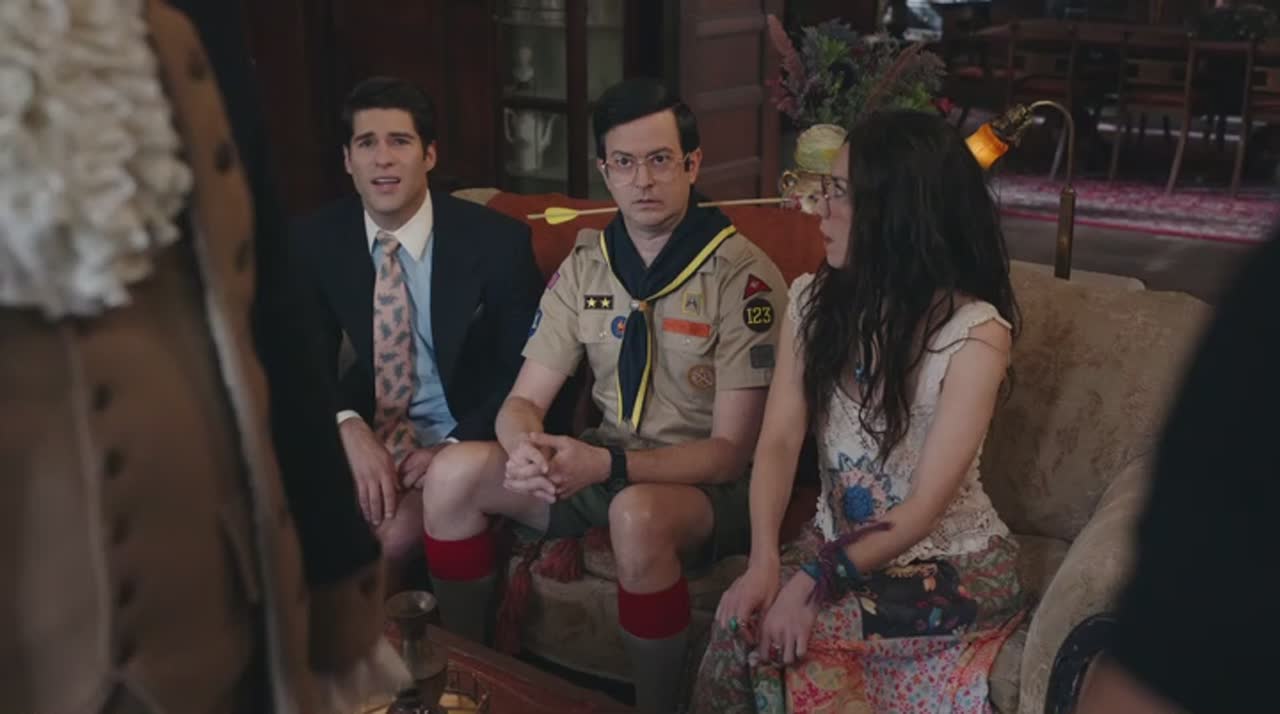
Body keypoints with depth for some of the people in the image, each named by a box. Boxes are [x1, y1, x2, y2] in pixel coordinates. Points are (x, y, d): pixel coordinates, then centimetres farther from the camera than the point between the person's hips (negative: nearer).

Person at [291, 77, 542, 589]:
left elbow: (525, 371, -7)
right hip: (367, 431, 3)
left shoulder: (497, 240, -14)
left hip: (464, 437, -3)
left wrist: (456, 447, -20)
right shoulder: (315, 239, -4)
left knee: (394, 535, -27)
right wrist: (349, 428, -22)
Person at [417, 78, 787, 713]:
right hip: (602, 465, 5)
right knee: (455, 473, -14)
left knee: (636, 513, -38)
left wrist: (610, 464, -30)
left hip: (706, 483, -5)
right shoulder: (585, 265, 1)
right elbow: (524, 400, 1)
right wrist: (525, 444, -24)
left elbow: (730, 449, -17)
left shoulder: (742, 274, -15)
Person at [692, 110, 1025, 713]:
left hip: (949, 567, -4)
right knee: (744, 620, -25)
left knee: (765, 635, -26)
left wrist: (814, 583, -27)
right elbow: (779, 441, -8)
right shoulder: (812, 300, 0)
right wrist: (764, 560, -24)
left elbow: (925, 505, -19)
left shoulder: (974, 332, -17)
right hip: (838, 545, 5)